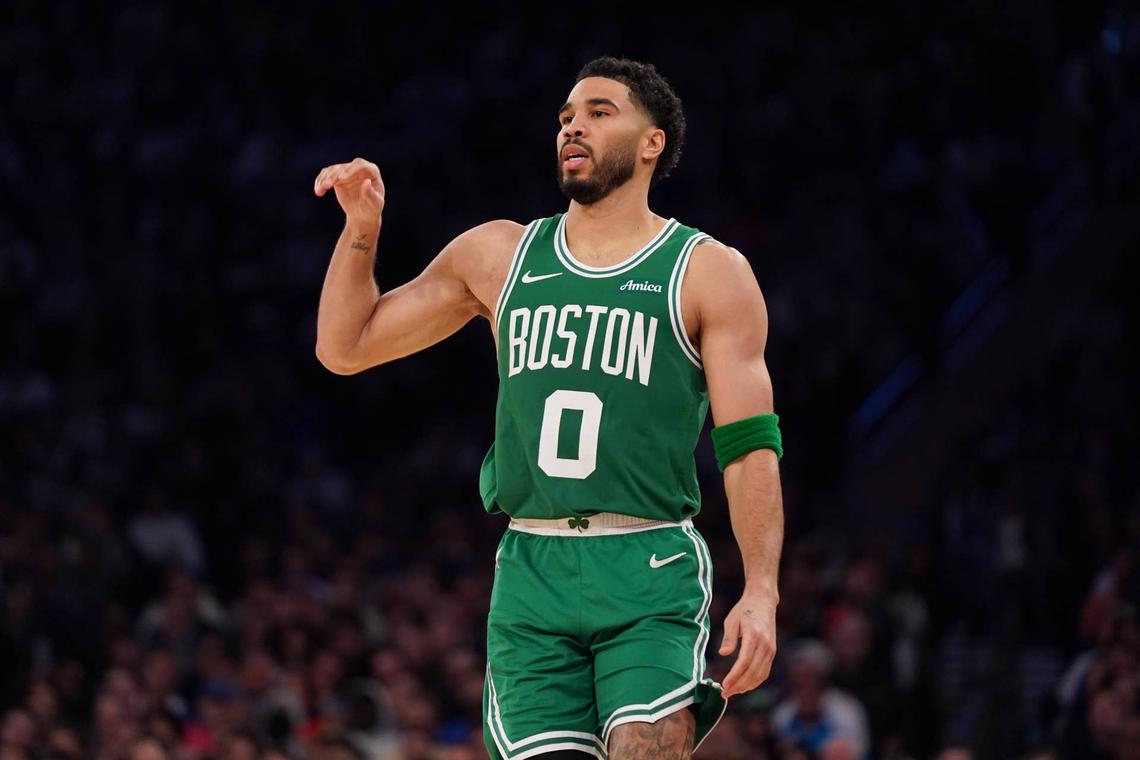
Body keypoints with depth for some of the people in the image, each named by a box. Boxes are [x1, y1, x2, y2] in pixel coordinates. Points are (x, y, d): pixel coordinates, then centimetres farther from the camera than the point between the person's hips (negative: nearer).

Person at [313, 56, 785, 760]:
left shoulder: (709, 272, 4)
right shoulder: (498, 257, 14)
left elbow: (749, 444, -3)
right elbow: (345, 347, 20)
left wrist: (762, 592, -14)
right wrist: (362, 228, 6)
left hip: (651, 577, -3)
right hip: (531, 574, 3)